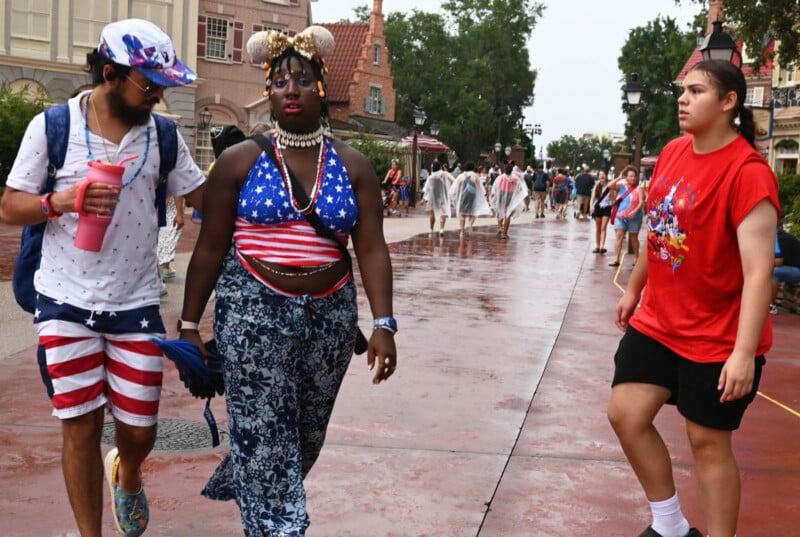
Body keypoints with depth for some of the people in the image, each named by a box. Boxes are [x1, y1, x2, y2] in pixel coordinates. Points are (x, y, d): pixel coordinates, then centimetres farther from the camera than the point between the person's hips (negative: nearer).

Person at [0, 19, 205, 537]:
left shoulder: (162, 134, 3)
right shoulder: (51, 126, -4)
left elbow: (204, 198, 6)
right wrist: (63, 200, -21)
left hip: (136, 303, 2)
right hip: (67, 300, -2)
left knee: (139, 431, 5)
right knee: (81, 427, 1)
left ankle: (127, 477, 43)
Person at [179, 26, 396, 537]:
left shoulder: (353, 166, 3)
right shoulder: (241, 161, -1)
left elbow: (372, 249, -2)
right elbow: (211, 248, 0)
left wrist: (384, 325, -11)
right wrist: (189, 325, 0)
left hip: (330, 316, 3)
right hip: (253, 313, -3)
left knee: (306, 433, 16)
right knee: (264, 434, -3)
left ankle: (244, 487, 44)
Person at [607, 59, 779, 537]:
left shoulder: (748, 172, -21)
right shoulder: (673, 153, 2)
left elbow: (758, 271, -26)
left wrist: (744, 352, -31)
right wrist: (634, 289, 23)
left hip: (717, 338, -7)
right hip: (657, 323, 7)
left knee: (708, 441, 3)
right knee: (626, 414, 7)